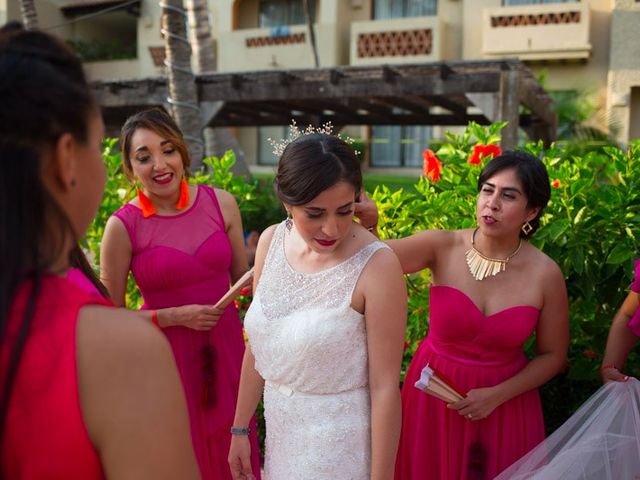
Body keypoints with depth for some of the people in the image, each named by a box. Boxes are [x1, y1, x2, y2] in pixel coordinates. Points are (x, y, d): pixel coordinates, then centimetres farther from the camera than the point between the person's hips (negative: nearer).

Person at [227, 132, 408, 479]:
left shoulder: (376, 266, -23)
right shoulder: (271, 242, -7)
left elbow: (385, 386, -19)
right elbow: (258, 345, 3)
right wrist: (240, 427, 9)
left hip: (340, 440, -5)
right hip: (280, 430, 5)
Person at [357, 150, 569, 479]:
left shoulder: (545, 275, -13)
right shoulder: (443, 247, -14)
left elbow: (552, 356, -2)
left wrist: (497, 395, -12)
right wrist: (365, 225, -47)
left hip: (504, 400, 0)